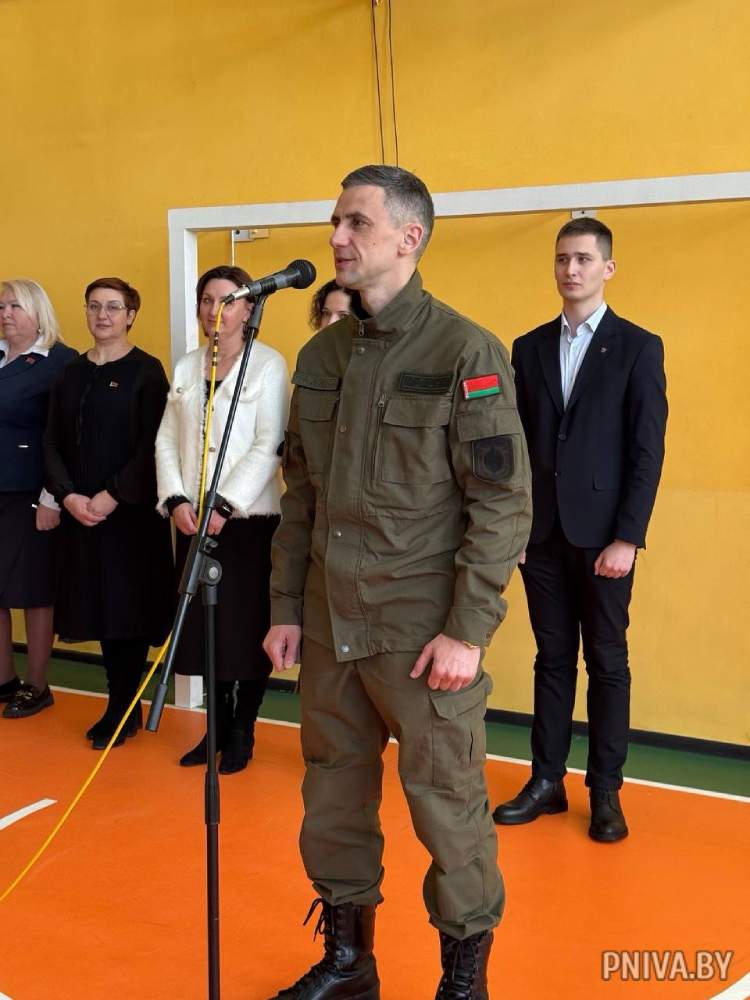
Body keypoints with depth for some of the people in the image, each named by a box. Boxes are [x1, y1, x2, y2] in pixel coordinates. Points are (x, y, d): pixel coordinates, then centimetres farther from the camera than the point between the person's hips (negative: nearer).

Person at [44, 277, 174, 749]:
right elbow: (53, 443, 9)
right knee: (98, 604, 8)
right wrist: (68, 496, -6)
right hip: (80, 511, 5)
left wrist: (113, 496, -16)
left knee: (128, 605, 0)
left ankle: (124, 710, 11)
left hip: (132, 511, -5)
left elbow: (153, 444, -11)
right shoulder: (71, 374, 11)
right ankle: (122, 705, 18)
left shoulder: (146, 371, -4)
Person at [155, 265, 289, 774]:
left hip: (250, 520, -4)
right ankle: (217, 727, 24)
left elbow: (269, 446, -12)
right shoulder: (186, 367, 11)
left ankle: (243, 733, 18)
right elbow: (167, 441, 8)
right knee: (204, 627, 9)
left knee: (249, 628, 3)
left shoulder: (269, 364, -5)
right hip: (193, 521, 5)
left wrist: (227, 505, -18)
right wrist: (176, 499, -6)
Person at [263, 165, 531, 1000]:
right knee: (333, 796, 14)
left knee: (445, 804, 4)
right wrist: (285, 607, 10)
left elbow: (504, 504, -11)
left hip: (422, 628, -5)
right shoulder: (320, 355, 9)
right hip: (328, 624, 6)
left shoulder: (466, 353, -9)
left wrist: (468, 630, -15)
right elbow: (300, 494, 13)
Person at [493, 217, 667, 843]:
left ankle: (606, 792, 16)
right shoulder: (528, 348, 10)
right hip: (541, 531, 3)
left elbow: (648, 451, -6)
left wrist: (628, 537, -13)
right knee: (553, 659, 11)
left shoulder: (638, 347, -2)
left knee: (607, 663, 6)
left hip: (602, 533, -3)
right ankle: (547, 781, 19)